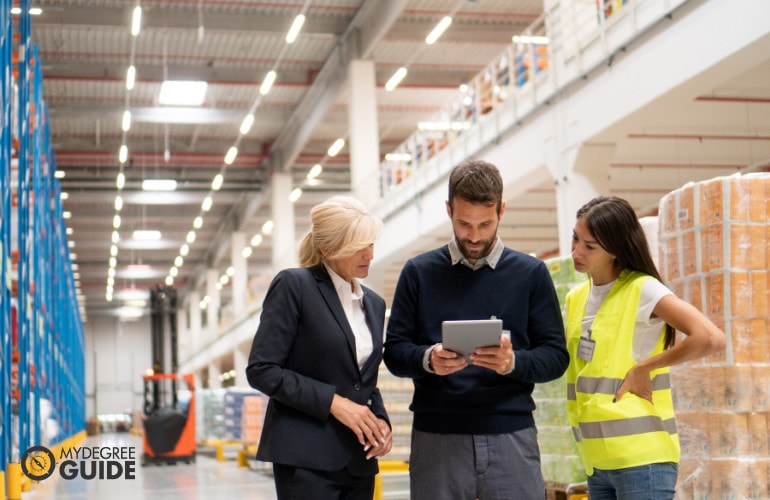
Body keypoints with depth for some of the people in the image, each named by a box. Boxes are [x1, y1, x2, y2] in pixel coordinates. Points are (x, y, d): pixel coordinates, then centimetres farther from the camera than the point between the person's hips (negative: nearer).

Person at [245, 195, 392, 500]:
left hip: (359, 460, 7)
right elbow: (261, 370, -10)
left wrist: (378, 418, 2)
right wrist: (332, 401, -16)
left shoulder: (374, 304, 16)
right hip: (307, 457, -6)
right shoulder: (293, 286, -5)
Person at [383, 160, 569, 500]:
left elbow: (556, 356, 5)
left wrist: (513, 362, -15)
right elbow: (394, 352, 6)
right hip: (436, 438, 0)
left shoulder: (531, 273, 8)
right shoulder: (419, 272, 8)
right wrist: (428, 359, -15)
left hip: (511, 434, 0)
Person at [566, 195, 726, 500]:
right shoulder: (575, 298, 12)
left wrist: (644, 368, -14)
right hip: (596, 460, 7)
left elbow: (711, 339, -21)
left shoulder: (642, 290, -9)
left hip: (641, 458, -7)